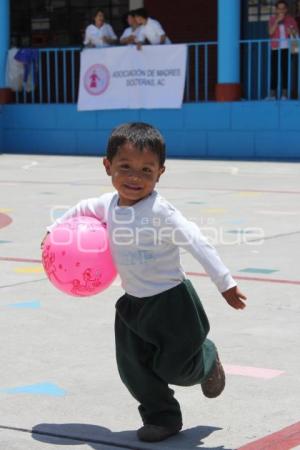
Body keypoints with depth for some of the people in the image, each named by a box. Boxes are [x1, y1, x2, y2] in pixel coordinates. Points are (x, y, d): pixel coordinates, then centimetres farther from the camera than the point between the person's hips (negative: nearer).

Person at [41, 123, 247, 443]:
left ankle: (206, 360, 35)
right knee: (133, 368, 4)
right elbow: (83, 208, 21)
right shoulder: (109, 204, -3)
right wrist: (55, 230, 19)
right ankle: (162, 417, 21)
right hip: (133, 303, 6)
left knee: (175, 367, 2)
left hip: (171, 302, -6)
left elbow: (197, 244, -28)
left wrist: (225, 284, -30)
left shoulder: (160, 211, -25)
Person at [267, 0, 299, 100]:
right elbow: (270, 32, -7)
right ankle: (272, 93, -3)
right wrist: (277, 21, -13)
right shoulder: (272, 19, 8)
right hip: (275, 49, 0)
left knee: (285, 70, -6)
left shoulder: (291, 19, 9)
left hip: (287, 48, 0)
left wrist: (292, 32, -10)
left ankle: (284, 93, -3)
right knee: (274, 71, -5)